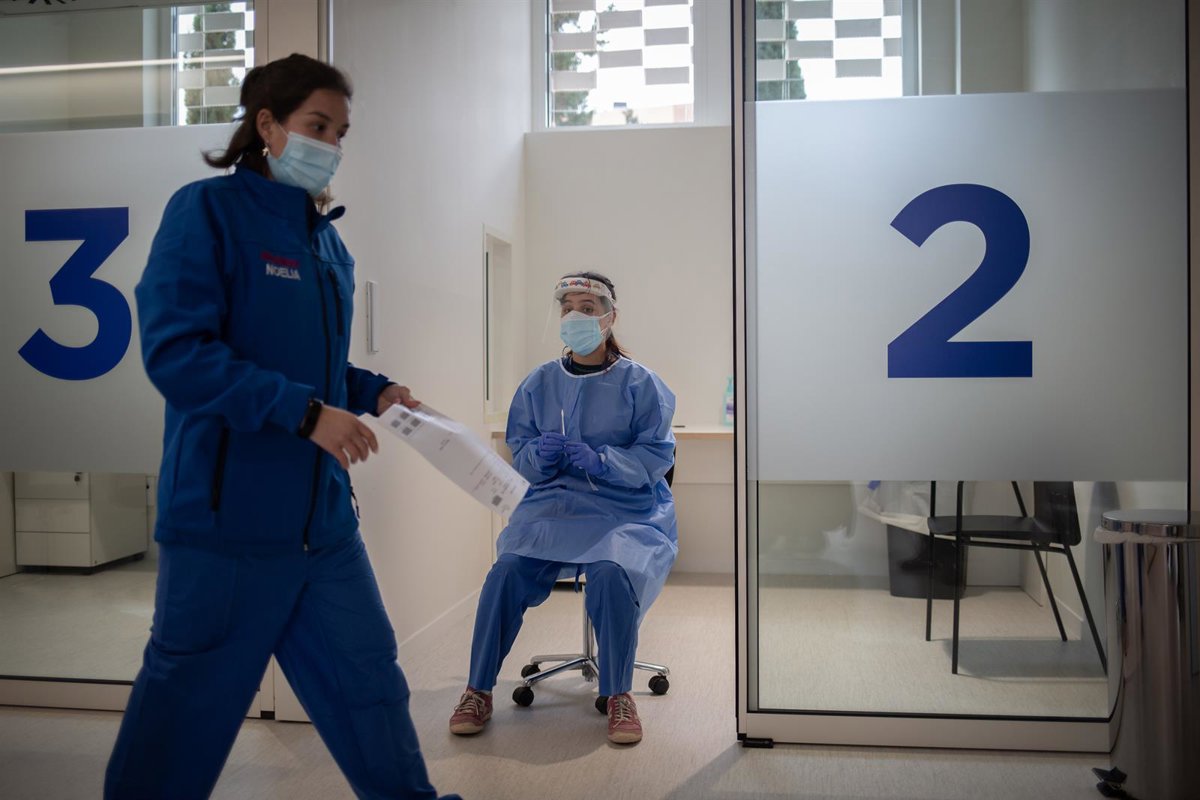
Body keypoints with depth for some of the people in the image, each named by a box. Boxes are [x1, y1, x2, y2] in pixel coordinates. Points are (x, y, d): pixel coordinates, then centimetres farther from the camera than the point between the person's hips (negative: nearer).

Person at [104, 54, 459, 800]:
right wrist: (307, 412, -22)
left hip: (324, 517, 7)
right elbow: (174, 351, -17)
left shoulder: (327, 239, 13)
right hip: (226, 514, -6)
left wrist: (372, 392, 3)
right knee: (188, 706, 8)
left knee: (369, 681, 15)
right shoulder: (207, 211, -7)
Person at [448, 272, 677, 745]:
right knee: (507, 572, -23)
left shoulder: (638, 383, 0)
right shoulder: (539, 383, 9)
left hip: (626, 509, -2)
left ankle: (619, 696, -8)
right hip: (552, 505, 3)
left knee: (611, 575, -32)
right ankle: (478, 692, -2)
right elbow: (519, 453, 11)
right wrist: (540, 455, -13)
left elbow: (658, 455, -4)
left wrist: (600, 460, -19)